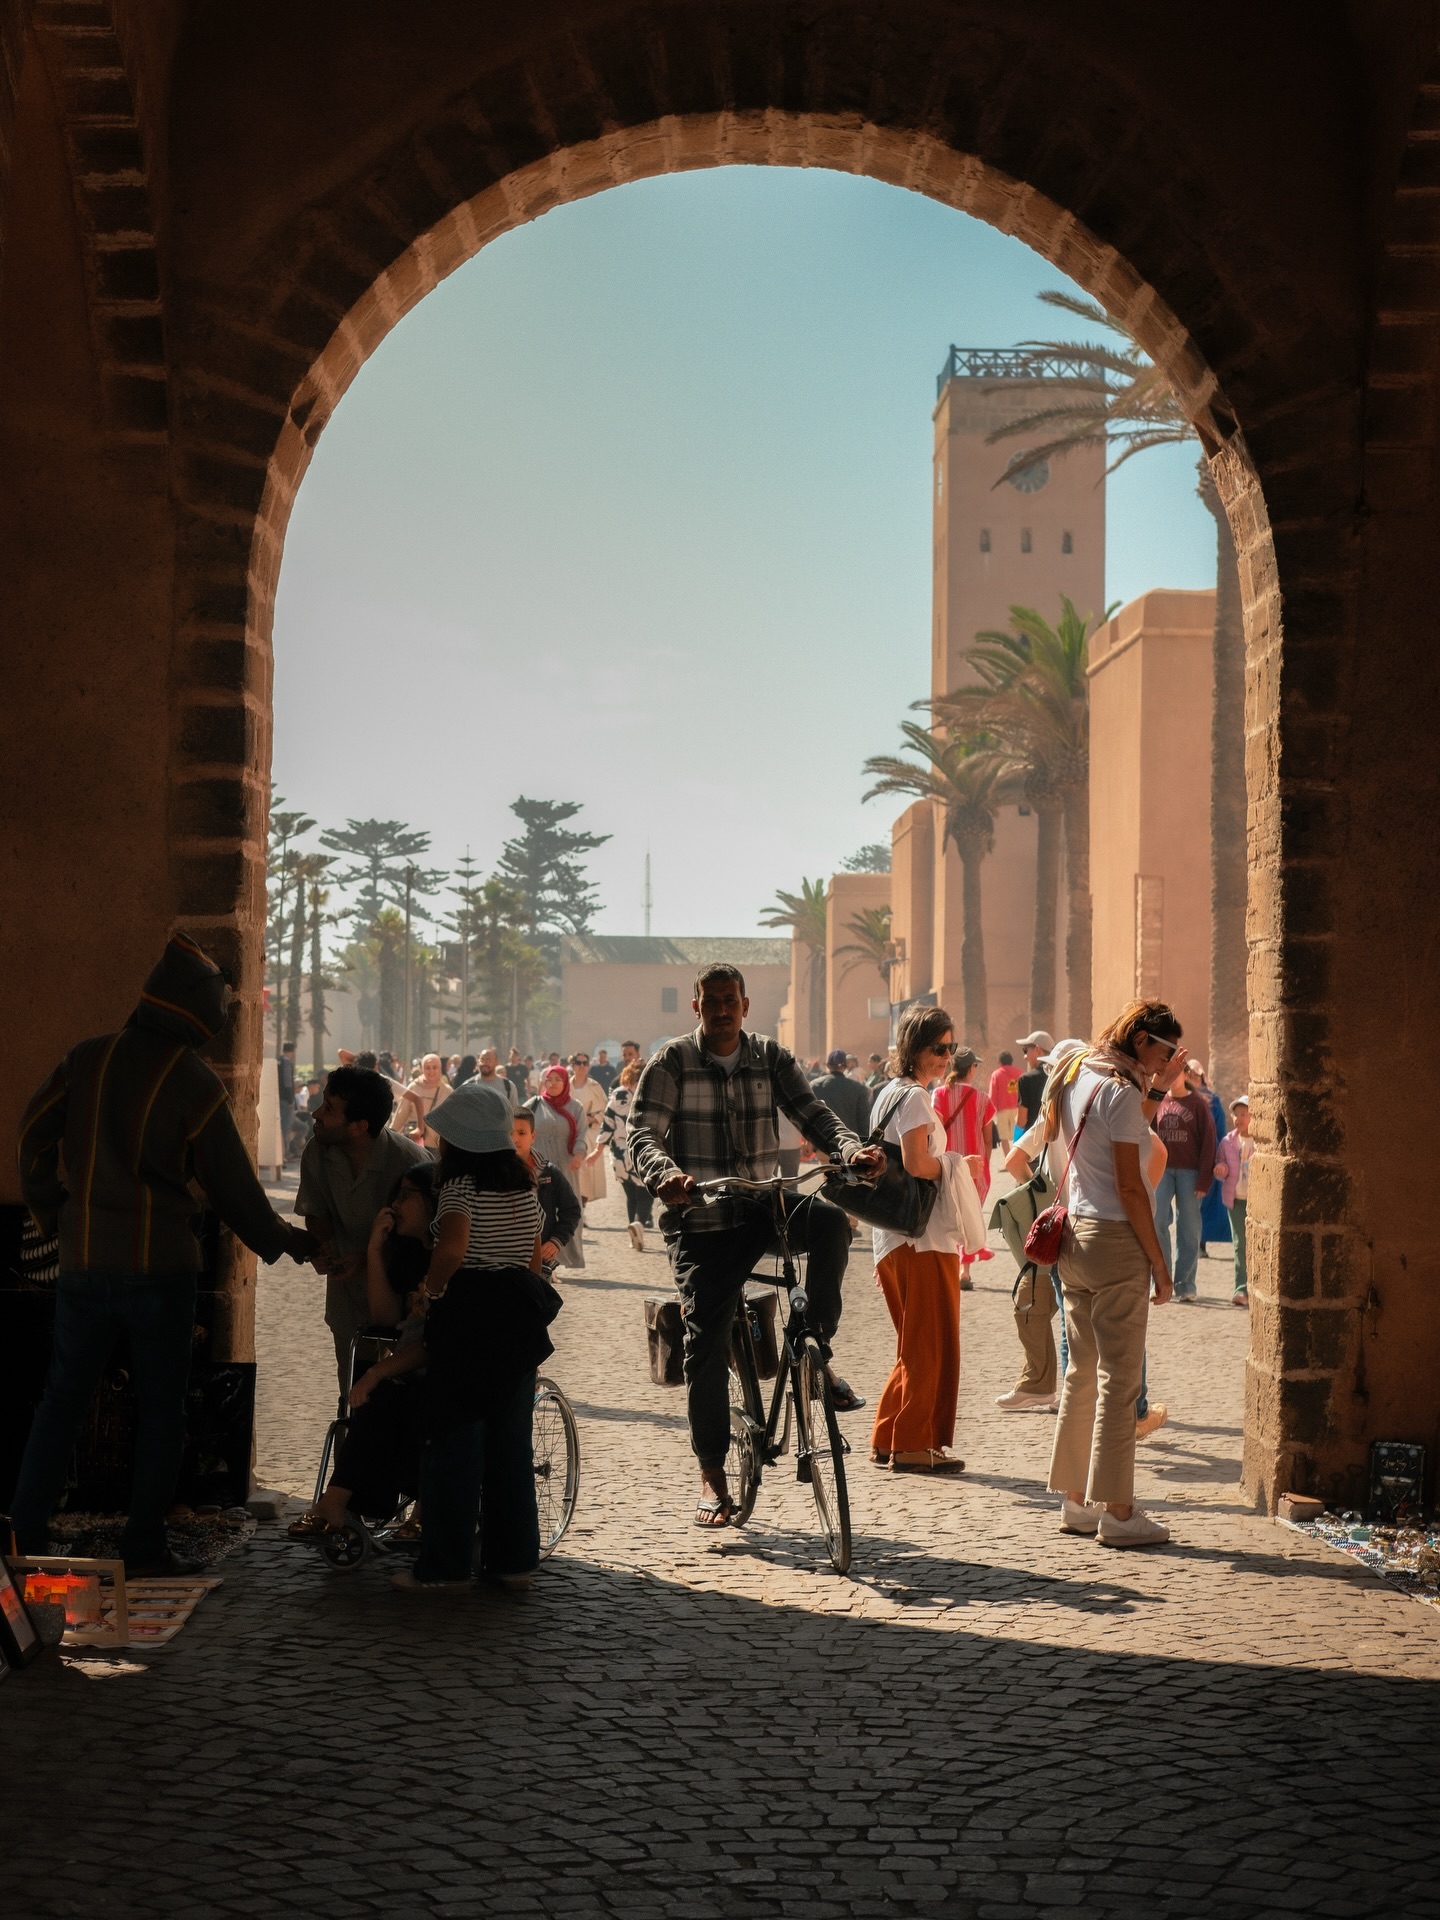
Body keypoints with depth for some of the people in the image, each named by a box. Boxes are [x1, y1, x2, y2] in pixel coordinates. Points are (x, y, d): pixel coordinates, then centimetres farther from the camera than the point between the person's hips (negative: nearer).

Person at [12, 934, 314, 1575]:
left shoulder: (88, 1058, 1)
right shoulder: (196, 1083, -10)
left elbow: (34, 1136, 6)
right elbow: (232, 1185, -4)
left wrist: (52, 1213, 19)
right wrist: (285, 1241, 11)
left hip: (83, 1260, 4)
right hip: (160, 1267, -4)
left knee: (64, 1395, 14)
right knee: (160, 1407, 7)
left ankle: (26, 1532, 12)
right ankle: (144, 1546, 9)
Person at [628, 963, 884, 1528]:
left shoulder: (772, 1058, 6)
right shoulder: (672, 1062, -3)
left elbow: (811, 1112, -4)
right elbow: (642, 1132, -13)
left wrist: (851, 1148, -26)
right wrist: (665, 1174, -36)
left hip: (761, 1208, 2)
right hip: (700, 1221, -2)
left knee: (829, 1220, -29)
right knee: (705, 1341, -7)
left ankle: (816, 1354, -14)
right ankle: (712, 1475, 7)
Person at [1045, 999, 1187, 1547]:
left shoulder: (1074, 1079, 12)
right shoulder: (1120, 1090, -14)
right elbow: (1130, 1188, -16)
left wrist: (1155, 1092, 15)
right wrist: (1159, 1263, -11)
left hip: (1075, 1235, 9)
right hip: (1115, 1241, -9)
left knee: (1082, 1371, 14)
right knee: (1119, 1378, -4)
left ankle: (1076, 1500, 20)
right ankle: (1117, 1512, -1)